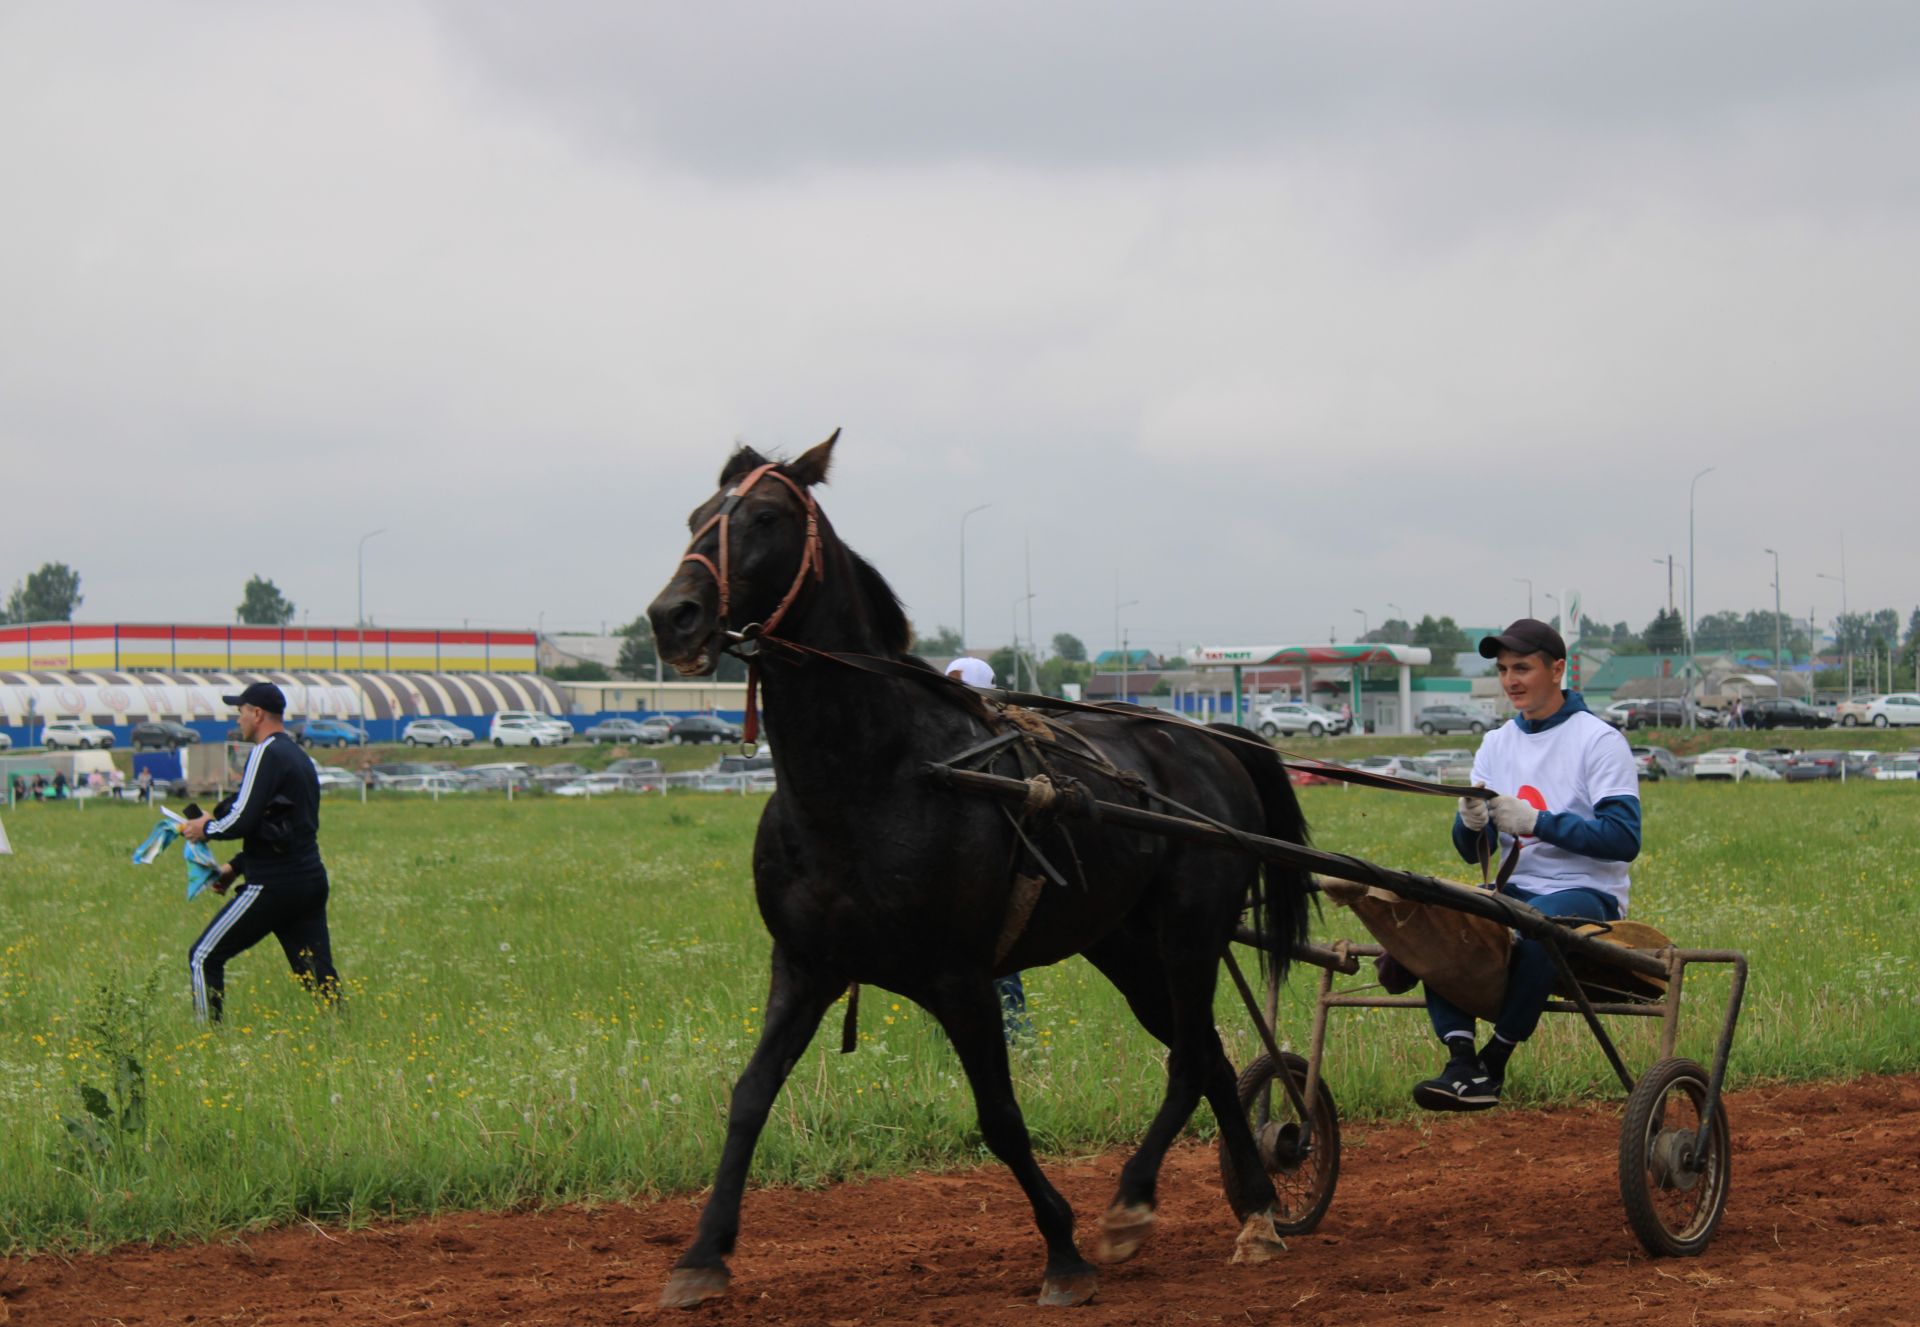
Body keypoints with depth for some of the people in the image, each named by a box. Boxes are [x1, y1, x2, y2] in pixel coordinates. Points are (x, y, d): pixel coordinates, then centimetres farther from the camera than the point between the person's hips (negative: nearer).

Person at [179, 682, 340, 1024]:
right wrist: (236, 867, 23)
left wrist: (205, 829, 0)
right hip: (311, 880, 9)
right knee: (320, 979, 6)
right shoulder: (299, 756, 19)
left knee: (204, 958, 2)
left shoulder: (267, 753, -10)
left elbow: (243, 820, -18)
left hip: (273, 886, -9)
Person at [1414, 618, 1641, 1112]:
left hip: (1588, 895, -6)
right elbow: (1474, 852, 14)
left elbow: (1623, 839, -13)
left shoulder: (1599, 740, -2)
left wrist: (1535, 821, -19)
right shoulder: (1497, 743, 17)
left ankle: (1494, 1060, -26)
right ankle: (1462, 1058, -29)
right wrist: (1472, 822, -10)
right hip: (1517, 891, 6)